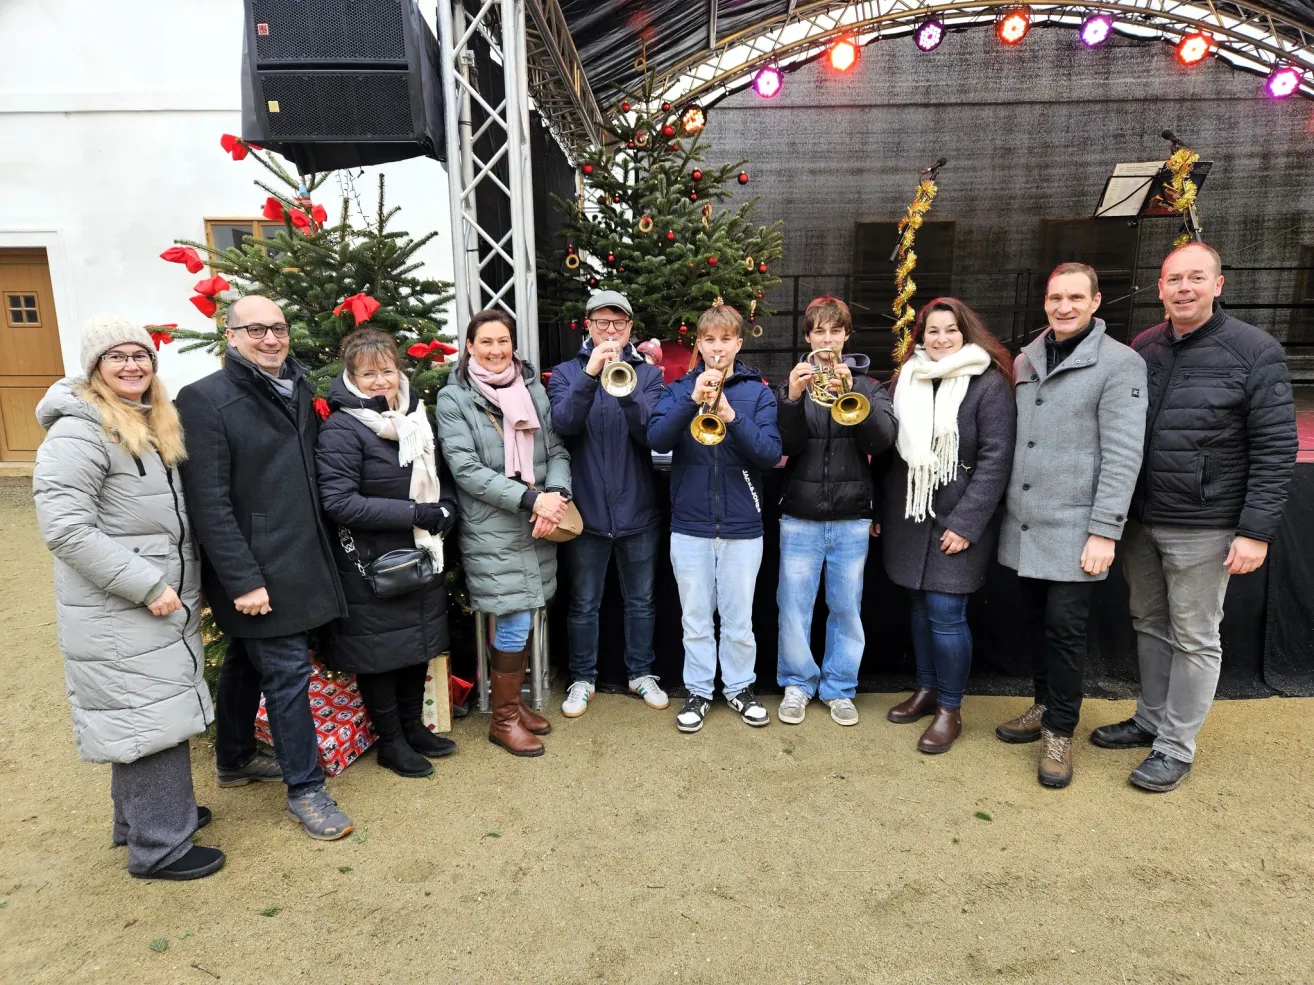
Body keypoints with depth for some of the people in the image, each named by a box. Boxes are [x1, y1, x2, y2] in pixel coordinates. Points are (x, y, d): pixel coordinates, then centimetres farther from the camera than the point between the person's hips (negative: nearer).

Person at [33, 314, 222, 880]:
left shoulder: (156, 425, 12)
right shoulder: (78, 432, -16)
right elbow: (63, 527, -23)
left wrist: (183, 584, 15)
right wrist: (146, 585, -23)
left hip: (164, 606, 9)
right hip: (119, 614, -8)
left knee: (154, 716, 19)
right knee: (150, 719, -1)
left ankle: (142, 814, 36)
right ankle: (160, 847, 13)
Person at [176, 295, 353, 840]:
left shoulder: (298, 391, 9)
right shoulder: (205, 400, -13)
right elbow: (209, 502, -17)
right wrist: (242, 580, -20)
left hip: (297, 559, 7)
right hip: (255, 569, -7)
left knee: (247, 662, 22)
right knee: (287, 671, -2)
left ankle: (234, 760, 40)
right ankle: (305, 788, 14)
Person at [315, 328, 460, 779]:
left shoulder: (416, 416, 7)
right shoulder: (341, 430, -15)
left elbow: (441, 476, 17)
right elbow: (339, 502, -22)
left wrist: (445, 509, -4)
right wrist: (414, 513, -23)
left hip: (421, 555, 7)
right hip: (371, 564, -7)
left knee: (419, 642, 17)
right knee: (380, 650, 6)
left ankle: (413, 727, 36)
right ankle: (391, 742, 25)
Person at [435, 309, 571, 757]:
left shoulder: (532, 389, 9)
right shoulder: (453, 399, -4)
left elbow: (556, 450, 8)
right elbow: (466, 469, -12)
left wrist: (556, 495, -12)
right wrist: (531, 499, -19)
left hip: (539, 529, 5)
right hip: (491, 531, -4)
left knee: (523, 621, 13)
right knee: (515, 625, -3)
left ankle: (513, 701, 32)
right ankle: (503, 719, 17)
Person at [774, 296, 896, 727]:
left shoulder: (868, 386, 6)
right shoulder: (792, 384, 5)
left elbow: (882, 439, -11)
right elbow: (785, 447, -6)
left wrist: (850, 390, -23)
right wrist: (793, 399, -22)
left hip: (851, 518, 1)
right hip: (800, 517, 0)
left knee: (846, 608, 9)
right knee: (794, 606, 4)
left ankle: (839, 688, 25)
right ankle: (797, 684, 22)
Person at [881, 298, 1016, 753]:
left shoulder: (990, 384, -8)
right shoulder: (907, 379, 9)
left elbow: (995, 460, -13)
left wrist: (965, 523, -17)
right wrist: (880, 509, 8)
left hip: (957, 519, -5)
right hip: (909, 516, 5)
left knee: (945, 612, -6)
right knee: (919, 604, 12)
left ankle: (950, 709, 10)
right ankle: (926, 689, 29)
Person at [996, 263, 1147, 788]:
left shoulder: (1120, 363, -6)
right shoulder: (1026, 359, 10)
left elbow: (1122, 455, -11)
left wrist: (1105, 531, -15)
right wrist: (1005, 506, 9)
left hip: (1074, 530, -5)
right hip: (1024, 524, 5)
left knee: (1064, 627, -1)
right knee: (1036, 622, 15)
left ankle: (1059, 731, 16)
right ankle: (1044, 705, 33)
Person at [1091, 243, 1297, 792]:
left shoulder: (1255, 351, -7)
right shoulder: (1140, 349, 6)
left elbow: (1276, 448, -9)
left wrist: (1256, 531, -15)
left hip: (1202, 529, -5)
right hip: (1140, 520, 5)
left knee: (1194, 639, 6)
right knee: (1150, 625, 16)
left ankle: (1176, 747, 18)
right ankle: (1150, 720, 33)